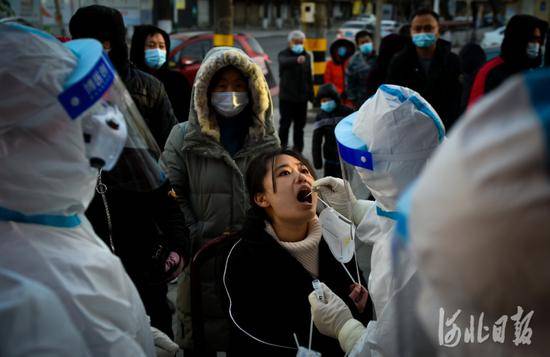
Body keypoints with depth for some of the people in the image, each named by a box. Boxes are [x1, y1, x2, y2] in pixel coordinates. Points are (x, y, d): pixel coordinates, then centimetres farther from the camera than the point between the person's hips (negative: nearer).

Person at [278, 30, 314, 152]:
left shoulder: (306, 56, 12)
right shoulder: (284, 54, -5)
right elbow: (284, 62, -32)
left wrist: (311, 95, 15)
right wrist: (297, 60, -54)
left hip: (302, 97, 5)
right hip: (286, 96, -5)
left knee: (300, 126, 10)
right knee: (285, 124, -2)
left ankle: (298, 150, 18)